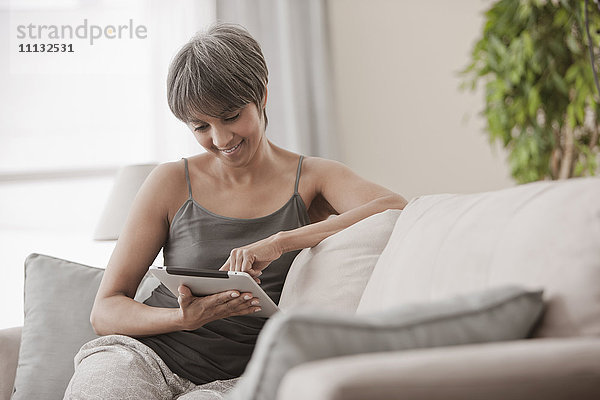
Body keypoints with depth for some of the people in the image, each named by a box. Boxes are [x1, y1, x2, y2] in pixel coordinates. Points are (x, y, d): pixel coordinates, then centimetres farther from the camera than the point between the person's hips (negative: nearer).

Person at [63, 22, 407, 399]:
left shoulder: (313, 178, 5)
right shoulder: (173, 181, 7)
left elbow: (395, 208, -18)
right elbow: (105, 310, 4)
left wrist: (279, 242, -26)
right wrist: (185, 318, -17)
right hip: (145, 355, 1)